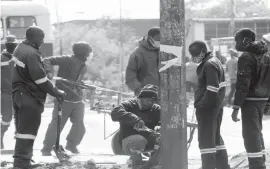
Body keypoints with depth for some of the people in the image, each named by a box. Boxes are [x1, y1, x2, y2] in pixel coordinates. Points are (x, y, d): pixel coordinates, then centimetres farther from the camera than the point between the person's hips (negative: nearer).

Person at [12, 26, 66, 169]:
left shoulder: (20, 49, 11)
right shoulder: (31, 54, -20)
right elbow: (40, 79, -20)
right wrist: (56, 92, -9)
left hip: (19, 94, 10)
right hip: (30, 98, -10)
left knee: (22, 130, 17)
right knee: (28, 131, -8)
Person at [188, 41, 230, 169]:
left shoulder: (209, 65, -19)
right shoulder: (215, 61, 13)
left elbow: (212, 90, -23)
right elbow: (221, 86, 17)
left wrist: (200, 104, -17)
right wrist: (219, 101, 16)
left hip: (207, 108, -10)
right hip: (217, 107, 10)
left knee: (205, 139, -5)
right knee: (216, 137, 17)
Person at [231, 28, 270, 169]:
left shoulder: (246, 57, -15)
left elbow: (243, 84, -20)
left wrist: (236, 107, -19)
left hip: (250, 100, -9)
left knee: (251, 134, -6)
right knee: (257, 131, 20)